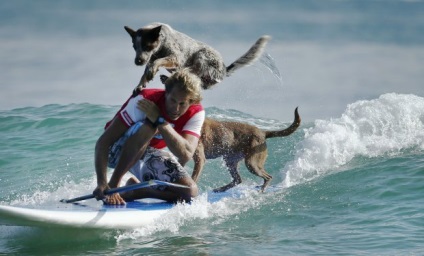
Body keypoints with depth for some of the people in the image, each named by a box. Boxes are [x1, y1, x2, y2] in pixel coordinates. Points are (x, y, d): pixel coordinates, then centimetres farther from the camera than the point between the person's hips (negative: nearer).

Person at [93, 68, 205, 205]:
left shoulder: (196, 113, -18)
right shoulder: (144, 100, -29)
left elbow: (185, 156, -34)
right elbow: (103, 142, -33)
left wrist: (160, 120, -42)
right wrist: (102, 183, -45)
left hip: (150, 155, 5)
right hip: (118, 151, -4)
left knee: (190, 192, -19)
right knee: (147, 127, -36)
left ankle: (133, 190, 2)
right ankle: (113, 184, -28)